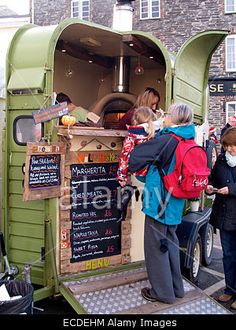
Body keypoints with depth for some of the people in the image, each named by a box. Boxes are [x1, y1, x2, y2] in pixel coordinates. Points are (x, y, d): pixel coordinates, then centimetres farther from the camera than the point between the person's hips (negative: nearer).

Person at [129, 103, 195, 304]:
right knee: (170, 241, 20)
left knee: (156, 244, 5)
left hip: (159, 200, -8)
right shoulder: (188, 141, 5)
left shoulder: (166, 140, -19)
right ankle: (176, 287, 33)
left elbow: (137, 155, -15)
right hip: (175, 203, 8)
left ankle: (163, 291, 16)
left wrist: (132, 167, 6)